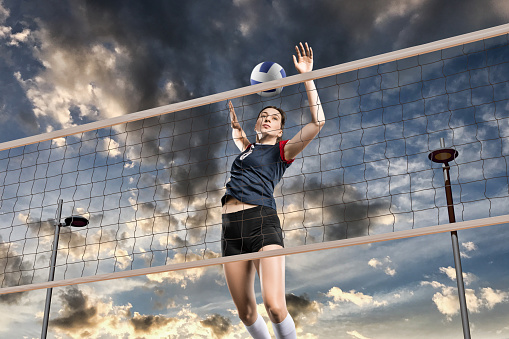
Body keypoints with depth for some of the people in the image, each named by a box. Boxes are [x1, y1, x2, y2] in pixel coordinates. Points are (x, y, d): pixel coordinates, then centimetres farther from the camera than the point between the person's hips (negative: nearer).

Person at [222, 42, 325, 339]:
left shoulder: (283, 150, 9)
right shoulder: (248, 147, 24)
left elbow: (317, 122, -3)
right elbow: (236, 128, 49)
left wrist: (307, 75, -4)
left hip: (262, 222, -5)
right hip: (232, 227, 6)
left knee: (275, 307, -20)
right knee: (246, 313, 5)